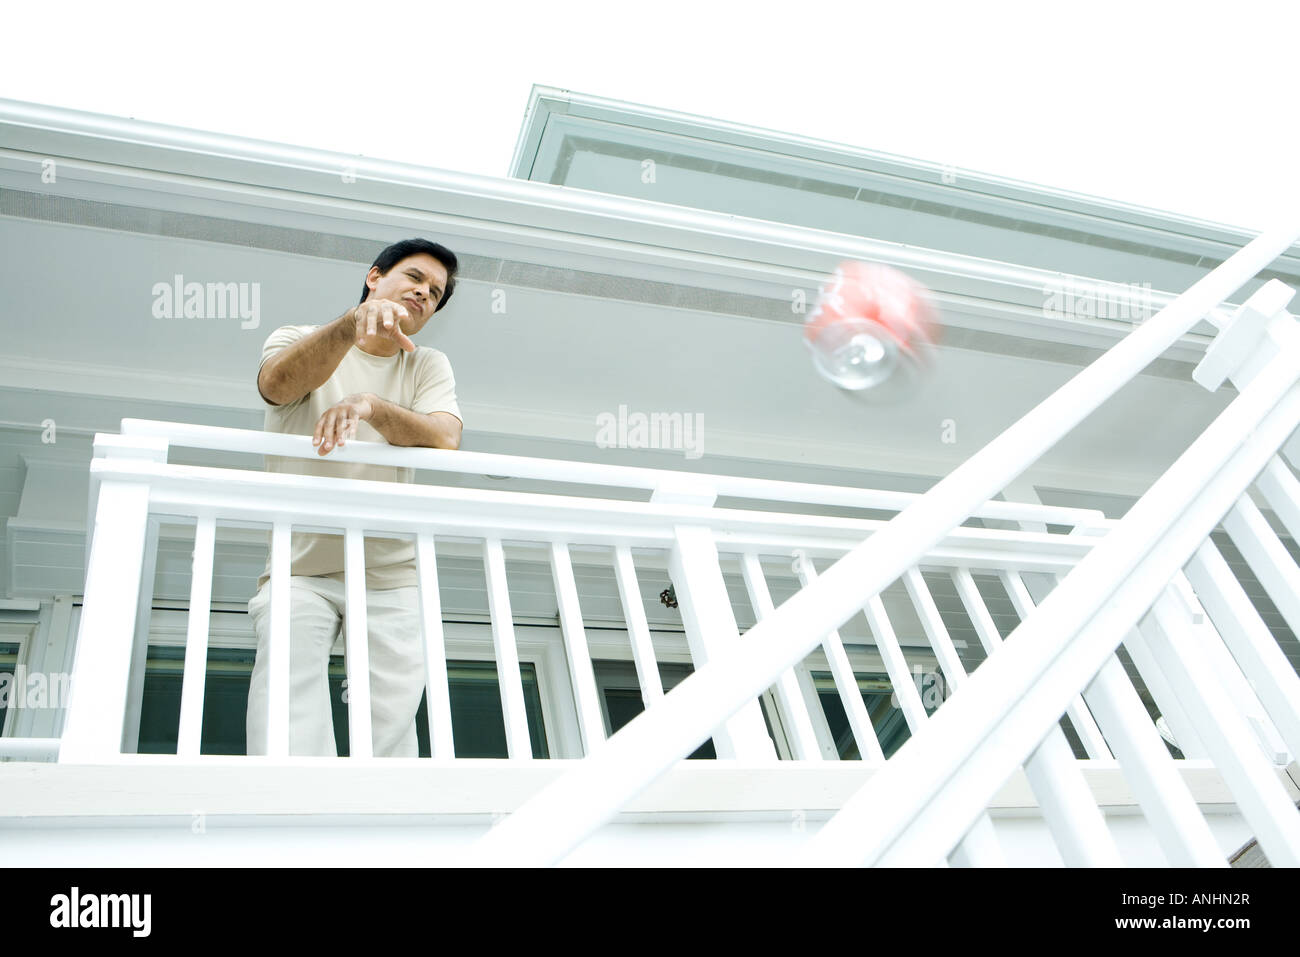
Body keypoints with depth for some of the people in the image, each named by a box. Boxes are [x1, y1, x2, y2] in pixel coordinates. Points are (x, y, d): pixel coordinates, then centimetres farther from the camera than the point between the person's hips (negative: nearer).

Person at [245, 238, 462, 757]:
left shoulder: (428, 366, 13)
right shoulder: (296, 339, 8)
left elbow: (444, 440, -7)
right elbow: (278, 382, -18)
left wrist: (372, 406, -25)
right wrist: (351, 324, -35)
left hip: (392, 572, 2)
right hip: (299, 565, -1)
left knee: (392, 724, -5)